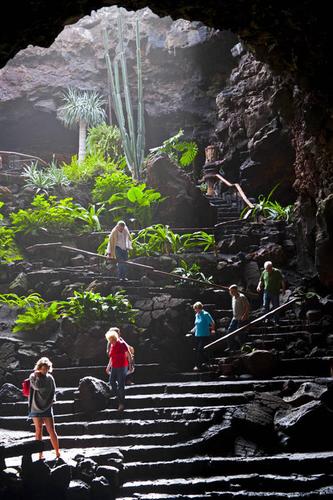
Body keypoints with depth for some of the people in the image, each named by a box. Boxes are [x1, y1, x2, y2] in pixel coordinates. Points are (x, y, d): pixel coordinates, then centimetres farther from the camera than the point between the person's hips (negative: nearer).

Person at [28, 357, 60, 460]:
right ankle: (40, 454, 10)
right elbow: (37, 386, -22)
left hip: (47, 408, 2)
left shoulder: (50, 378, 5)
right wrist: (38, 376, -14)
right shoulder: (33, 376, -4)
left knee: (51, 431, -3)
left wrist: (52, 400, -2)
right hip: (36, 408, -2)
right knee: (38, 431, 4)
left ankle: (57, 453, 2)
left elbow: (53, 391, 13)